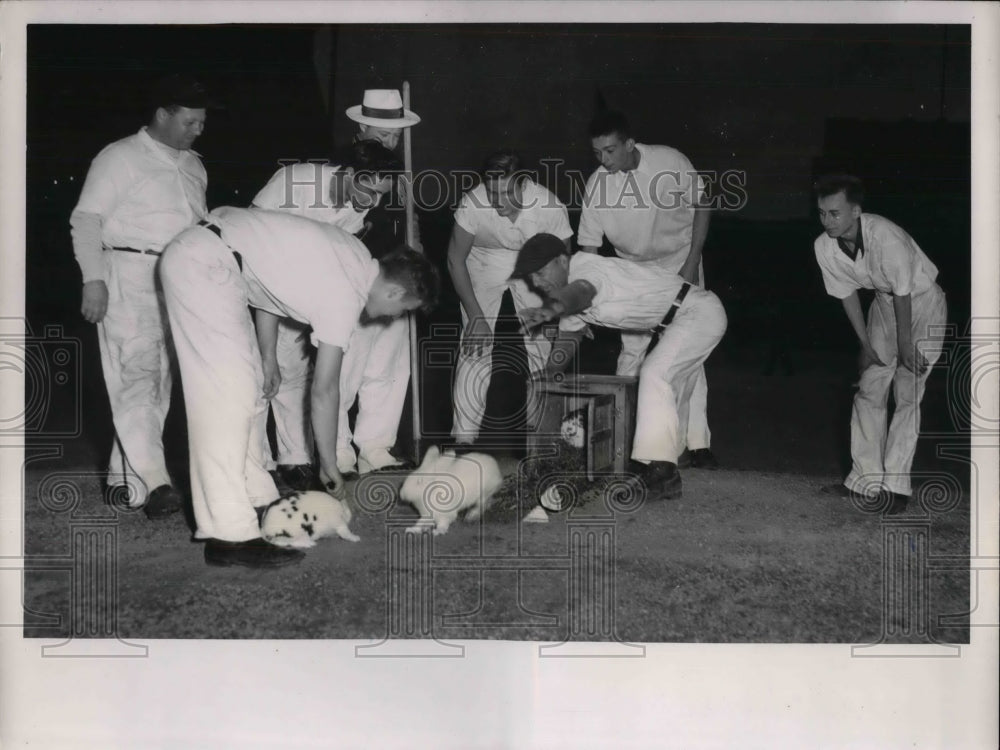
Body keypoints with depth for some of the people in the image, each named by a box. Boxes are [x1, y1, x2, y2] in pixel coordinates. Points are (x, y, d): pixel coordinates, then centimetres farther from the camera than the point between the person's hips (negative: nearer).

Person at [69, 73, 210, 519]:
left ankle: (123, 474, 17)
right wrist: (93, 279, -14)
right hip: (129, 278, -7)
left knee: (159, 381, 7)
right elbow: (86, 220, -5)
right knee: (136, 376, -14)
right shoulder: (120, 158, -2)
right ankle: (152, 483, -21)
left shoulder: (193, 166, 18)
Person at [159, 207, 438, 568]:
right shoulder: (347, 294, -13)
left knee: (247, 387, 12)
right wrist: (329, 466, 3)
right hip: (205, 266, -10)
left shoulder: (353, 255, 11)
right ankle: (230, 536, -13)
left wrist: (268, 355, 15)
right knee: (227, 395, -12)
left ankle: (255, 498, 17)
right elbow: (323, 390, -8)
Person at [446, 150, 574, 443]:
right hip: (484, 268, -1)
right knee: (475, 348, -13)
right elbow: (455, 260, -15)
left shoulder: (550, 208, -28)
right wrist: (475, 316, -18)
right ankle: (464, 436, -5)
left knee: (543, 345, -10)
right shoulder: (472, 204, -29)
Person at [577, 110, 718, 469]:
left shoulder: (670, 162, -23)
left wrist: (692, 262, -13)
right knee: (632, 349, -2)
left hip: (680, 261, -1)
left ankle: (696, 442, -5)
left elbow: (702, 206, -8)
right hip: (633, 269, 2)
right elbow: (588, 248, -14)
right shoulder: (596, 186, -19)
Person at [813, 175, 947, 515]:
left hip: (923, 300, -6)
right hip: (884, 303, 6)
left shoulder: (885, 236, -36)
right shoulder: (824, 246, -17)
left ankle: (895, 484, -7)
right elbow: (846, 293, -3)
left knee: (907, 393, -11)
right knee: (868, 391, 2)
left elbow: (903, 293, -26)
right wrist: (866, 344, 1)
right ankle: (865, 478, 9)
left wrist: (905, 345, -17)